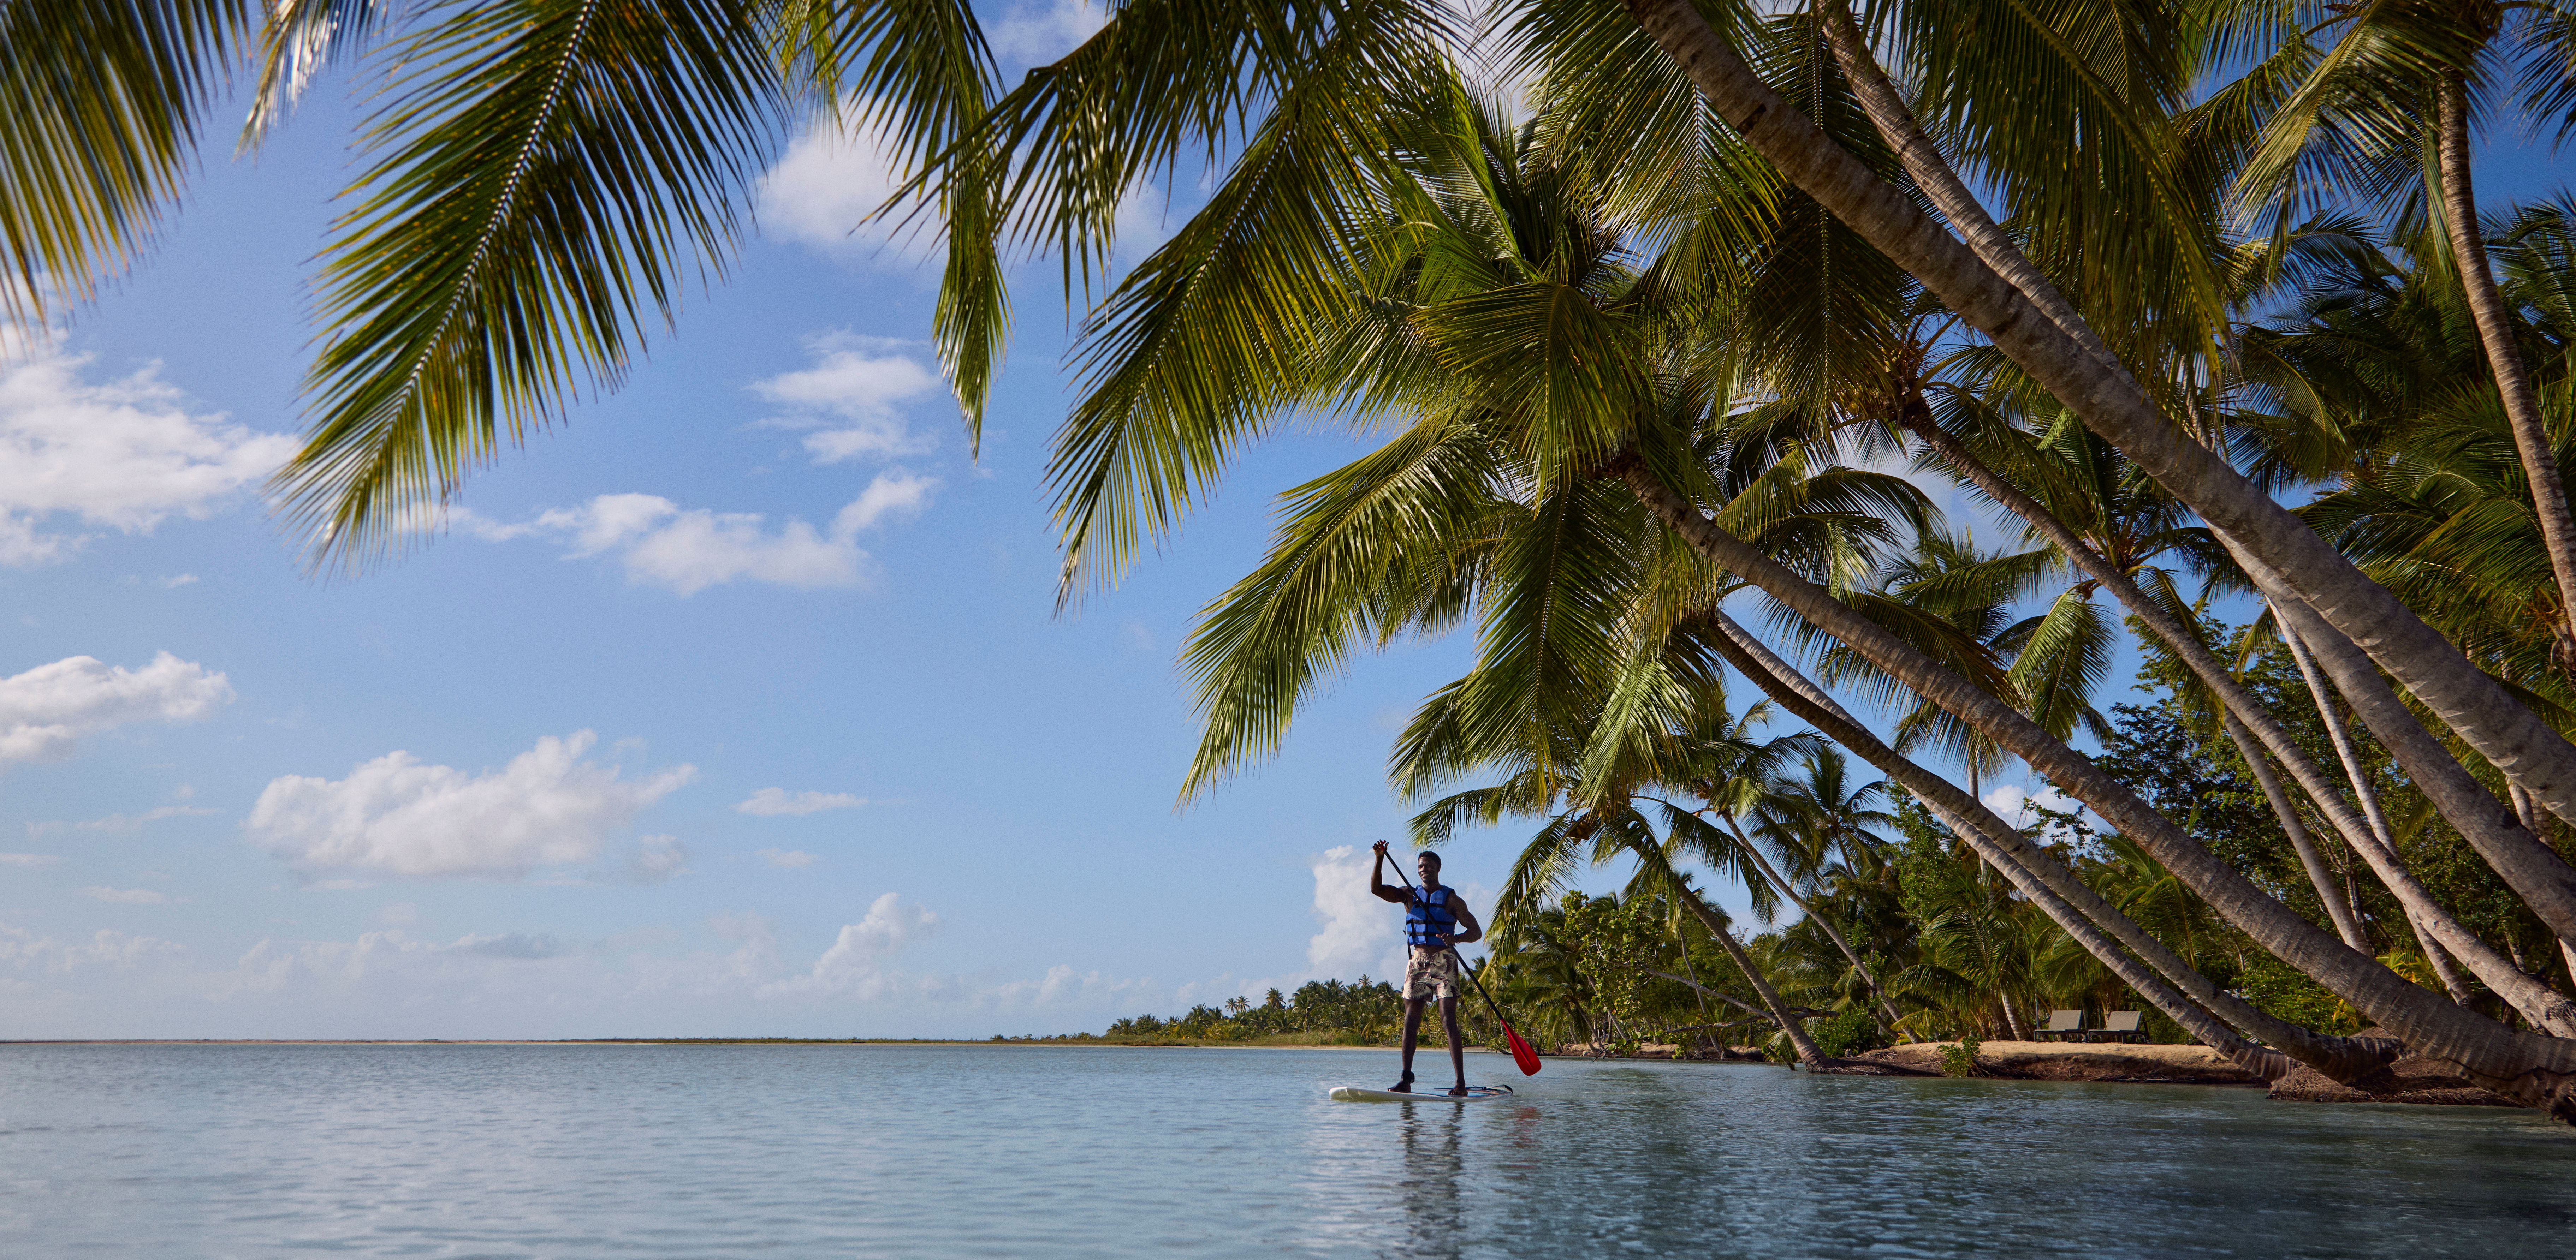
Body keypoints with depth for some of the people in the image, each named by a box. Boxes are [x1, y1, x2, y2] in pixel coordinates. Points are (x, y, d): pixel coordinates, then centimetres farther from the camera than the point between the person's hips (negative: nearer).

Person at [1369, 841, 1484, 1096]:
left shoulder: (1451, 899, 3)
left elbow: (1477, 932, 1)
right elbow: (1376, 889, 0)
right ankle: (1406, 1080, 6)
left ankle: (1461, 1084, -12)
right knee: (1411, 1021, 1)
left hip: (1443, 962, -3)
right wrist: (1380, 859, -12)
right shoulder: (1409, 895, 13)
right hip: (1417, 962, 3)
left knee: (1449, 1022, -10)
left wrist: (1457, 938, -20)